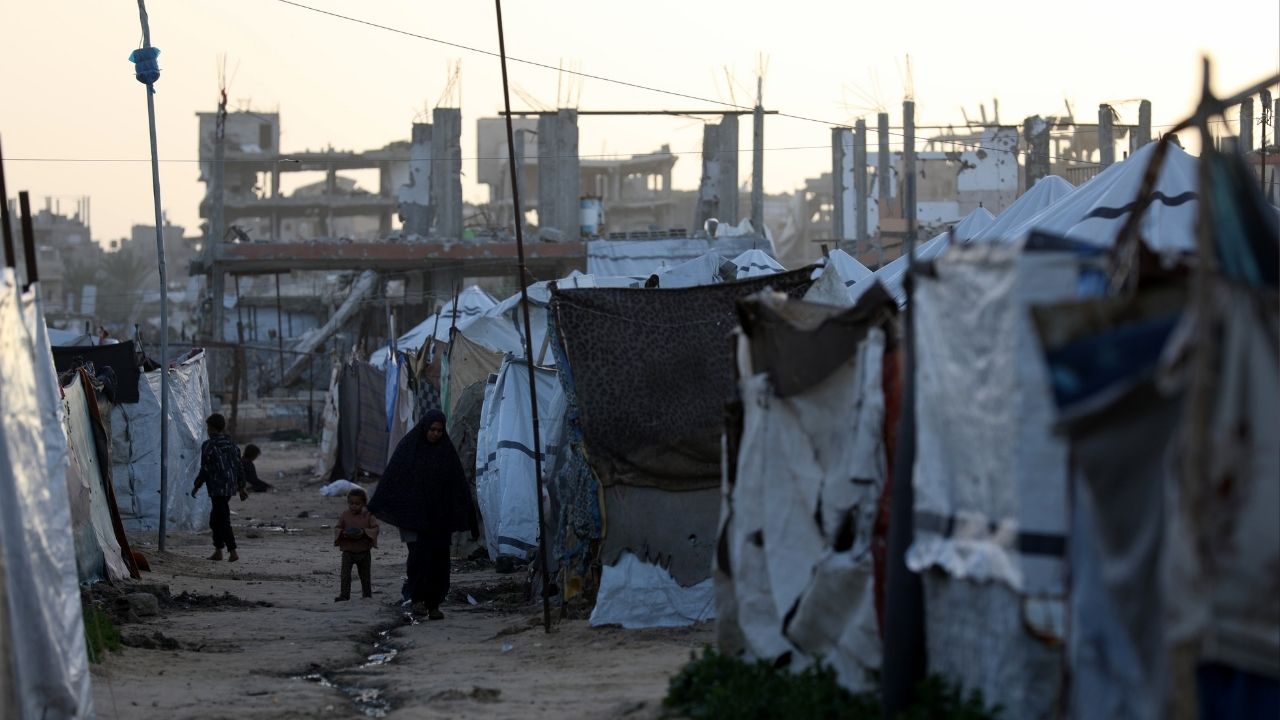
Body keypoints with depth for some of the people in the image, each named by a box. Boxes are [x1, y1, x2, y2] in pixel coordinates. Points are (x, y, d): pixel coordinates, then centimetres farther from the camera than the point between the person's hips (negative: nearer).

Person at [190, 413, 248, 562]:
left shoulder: (209, 445, -11)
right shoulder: (231, 444, 10)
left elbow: (205, 470, -12)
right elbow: (239, 467, 12)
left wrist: (196, 486, 0)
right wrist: (241, 488, 18)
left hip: (217, 488, -8)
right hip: (230, 487, 8)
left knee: (223, 521, -8)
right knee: (215, 519, 19)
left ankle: (233, 552, -15)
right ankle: (218, 551, 21)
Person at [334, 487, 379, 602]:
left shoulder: (368, 515, -5)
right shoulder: (345, 515, -1)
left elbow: (375, 529, -9)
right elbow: (338, 528, 5)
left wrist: (364, 532, -25)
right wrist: (342, 533, -17)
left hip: (364, 552, 0)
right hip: (348, 550, 0)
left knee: (365, 575, 13)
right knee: (345, 574, -10)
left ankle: (367, 593, 27)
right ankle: (344, 595, -9)